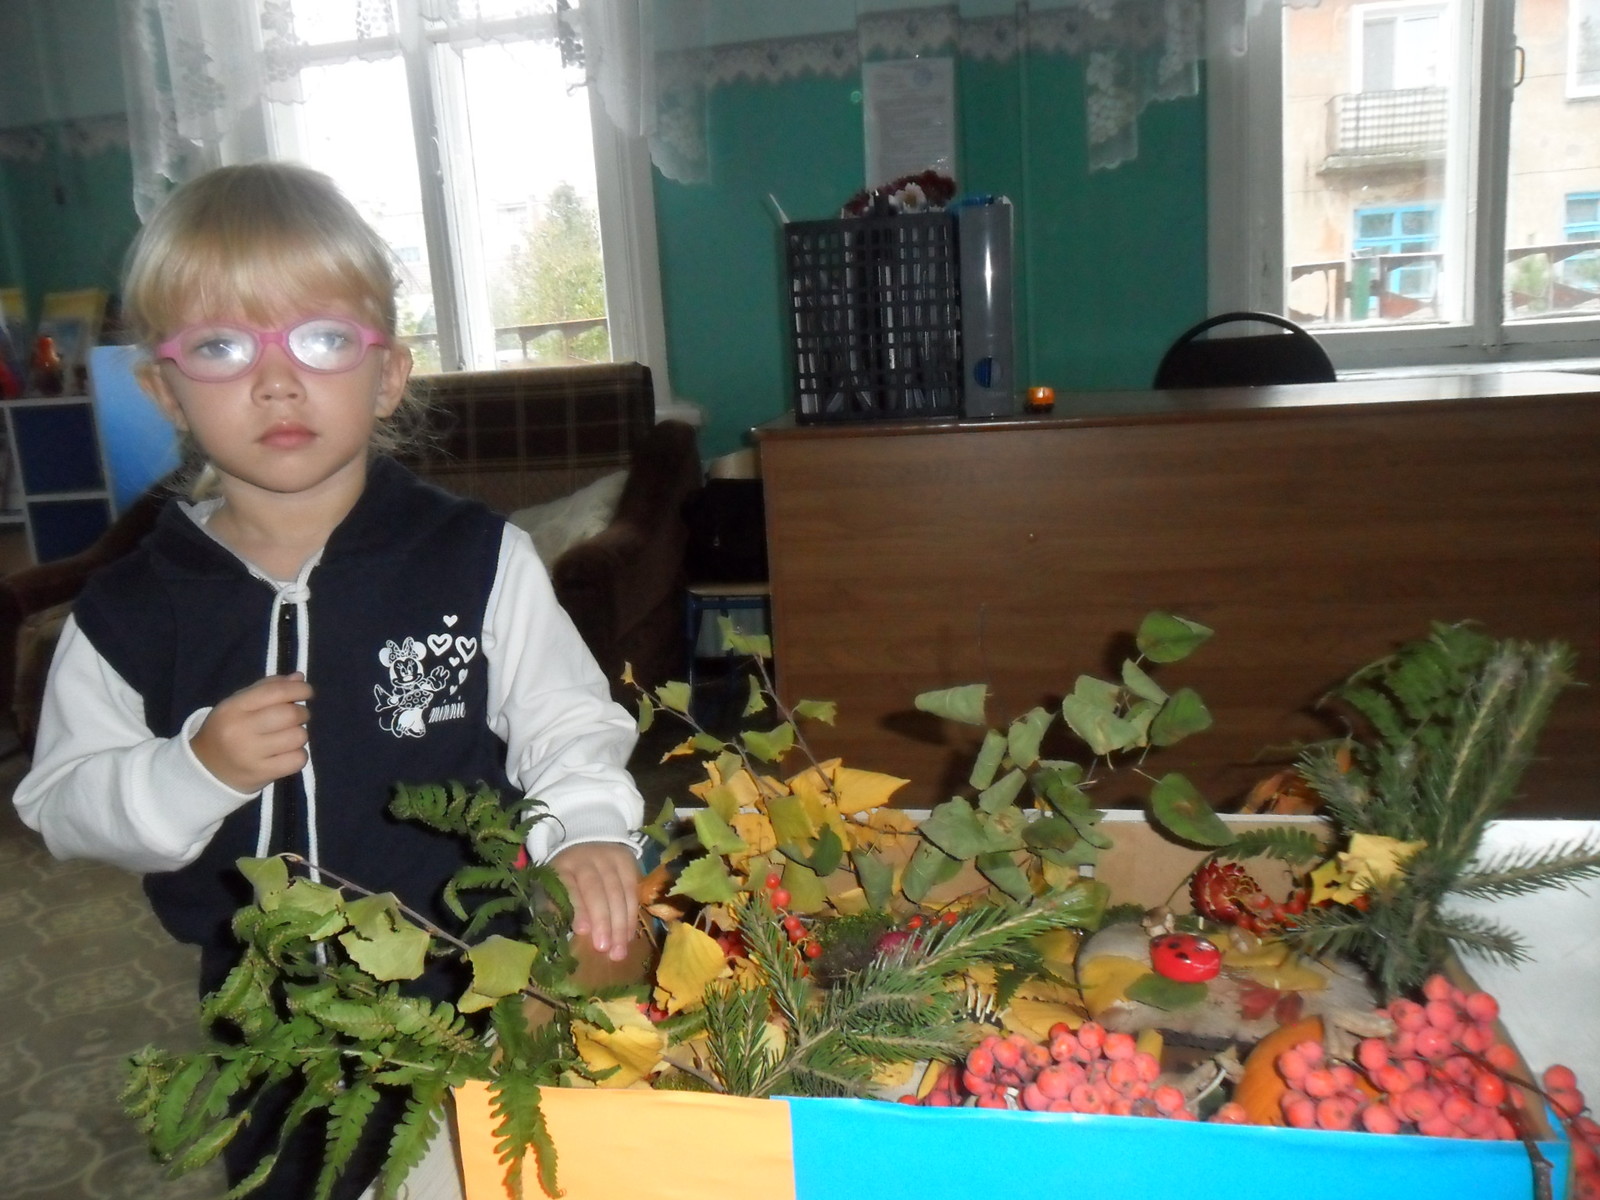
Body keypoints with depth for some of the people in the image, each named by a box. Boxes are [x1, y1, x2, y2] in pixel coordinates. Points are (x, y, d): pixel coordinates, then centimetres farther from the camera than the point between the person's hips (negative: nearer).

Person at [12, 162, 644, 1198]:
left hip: (483, 995, -1)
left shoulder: (477, 561, -11)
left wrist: (586, 828, -25)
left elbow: (569, 722, -7)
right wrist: (196, 772, -19)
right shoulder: (130, 615, -6)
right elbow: (62, 807, -2)